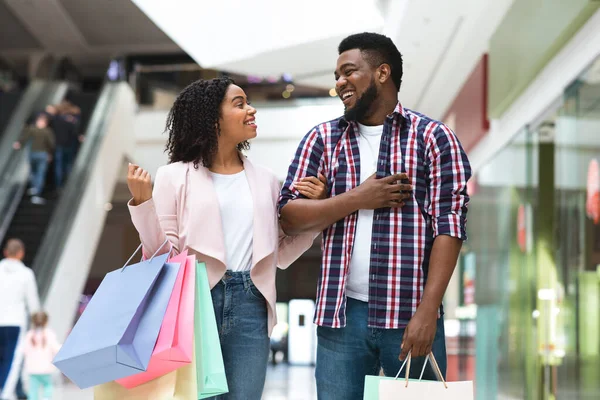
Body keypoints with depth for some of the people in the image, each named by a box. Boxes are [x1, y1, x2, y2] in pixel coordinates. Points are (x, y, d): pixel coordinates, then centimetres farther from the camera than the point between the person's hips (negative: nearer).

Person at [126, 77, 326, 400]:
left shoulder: (265, 180, 15)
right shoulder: (175, 176, 3)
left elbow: (280, 255, 16)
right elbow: (163, 253, -1)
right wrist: (143, 202, -12)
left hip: (249, 305, 3)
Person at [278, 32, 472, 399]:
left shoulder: (433, 137, 3)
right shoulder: (322, 139, 12)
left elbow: (449, 226, -5)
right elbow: (289, 216, 6)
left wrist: (427, 311, -14)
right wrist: (357, 198, -8)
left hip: (410, 313, -2)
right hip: (342, 312, 2)